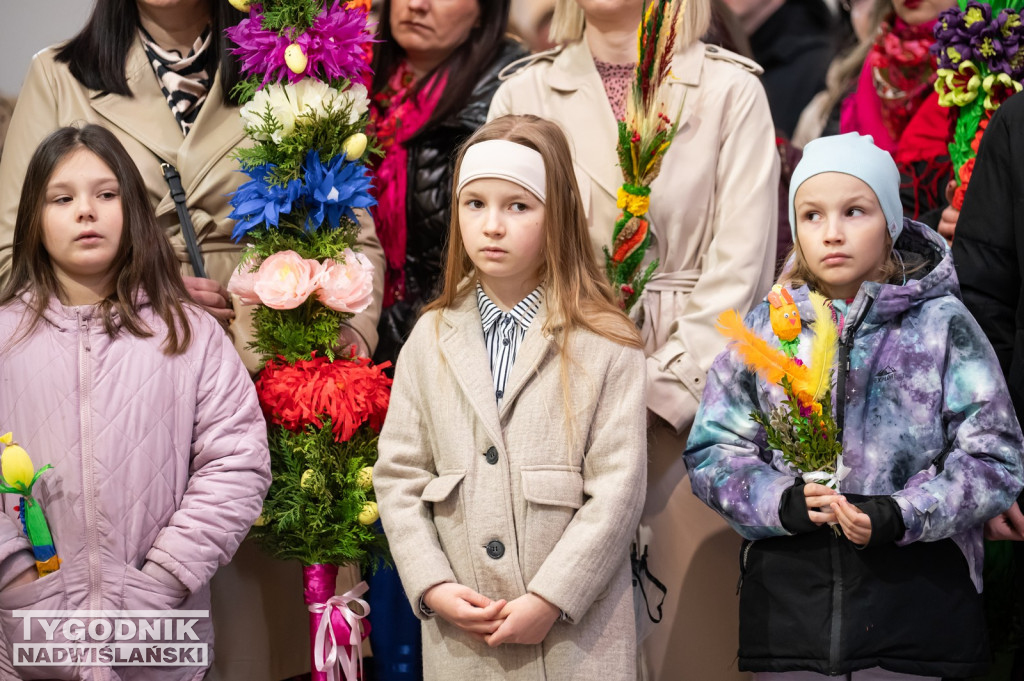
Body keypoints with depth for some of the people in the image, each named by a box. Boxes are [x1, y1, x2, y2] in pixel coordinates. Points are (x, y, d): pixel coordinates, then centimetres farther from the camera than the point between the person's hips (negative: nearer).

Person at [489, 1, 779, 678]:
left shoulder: (731, 90, 2)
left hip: (688, 397, -1)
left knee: (694, 615, -3)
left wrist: (658, 392, -12)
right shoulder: (523, 92, 10)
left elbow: (740, 270, -4)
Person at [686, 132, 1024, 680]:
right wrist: (783, 502, -12)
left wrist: (900, 516, -17)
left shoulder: (941, 324, 0)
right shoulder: (765, 329, 8)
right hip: (788, 605, 2)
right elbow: (713, 449, 6)